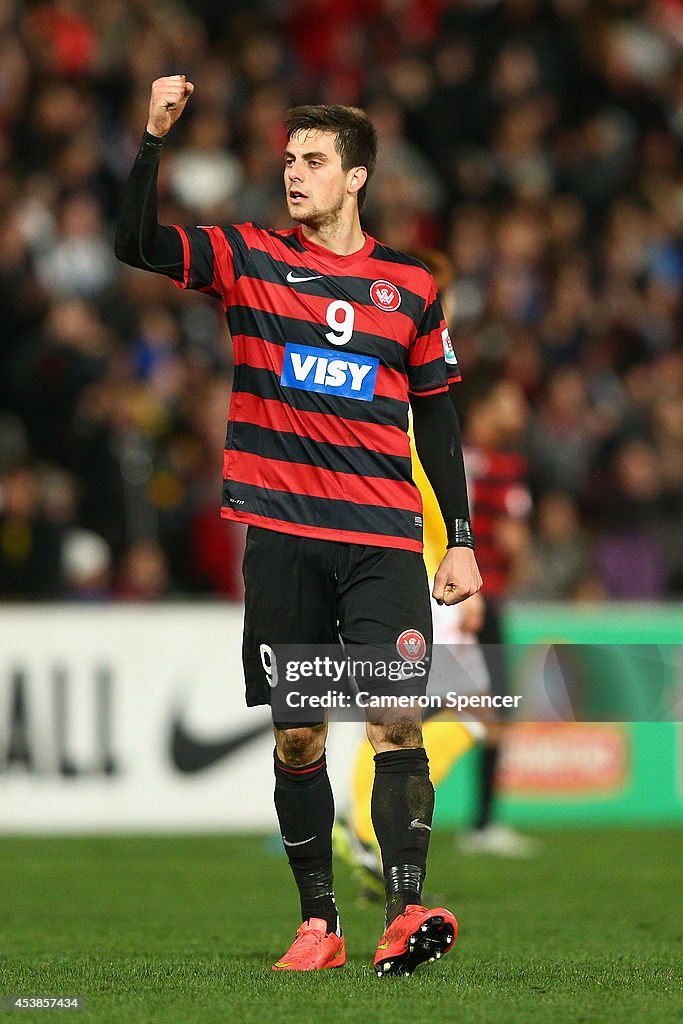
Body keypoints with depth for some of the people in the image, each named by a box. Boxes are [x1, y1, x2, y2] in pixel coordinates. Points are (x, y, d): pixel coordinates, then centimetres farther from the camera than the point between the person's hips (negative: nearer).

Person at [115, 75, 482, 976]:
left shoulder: (411, 286, 9)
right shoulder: (250, 259, 6)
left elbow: (437, 419, 14)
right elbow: (136, 244, -6)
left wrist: (461, 540, 9)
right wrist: (155, 138, -18)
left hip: (383, 538, 0)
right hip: (280, 531, 0)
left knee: (397, 720, -14)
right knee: (296, 737, 2)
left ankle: (404, 911, -19)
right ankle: (319, 923, 10)